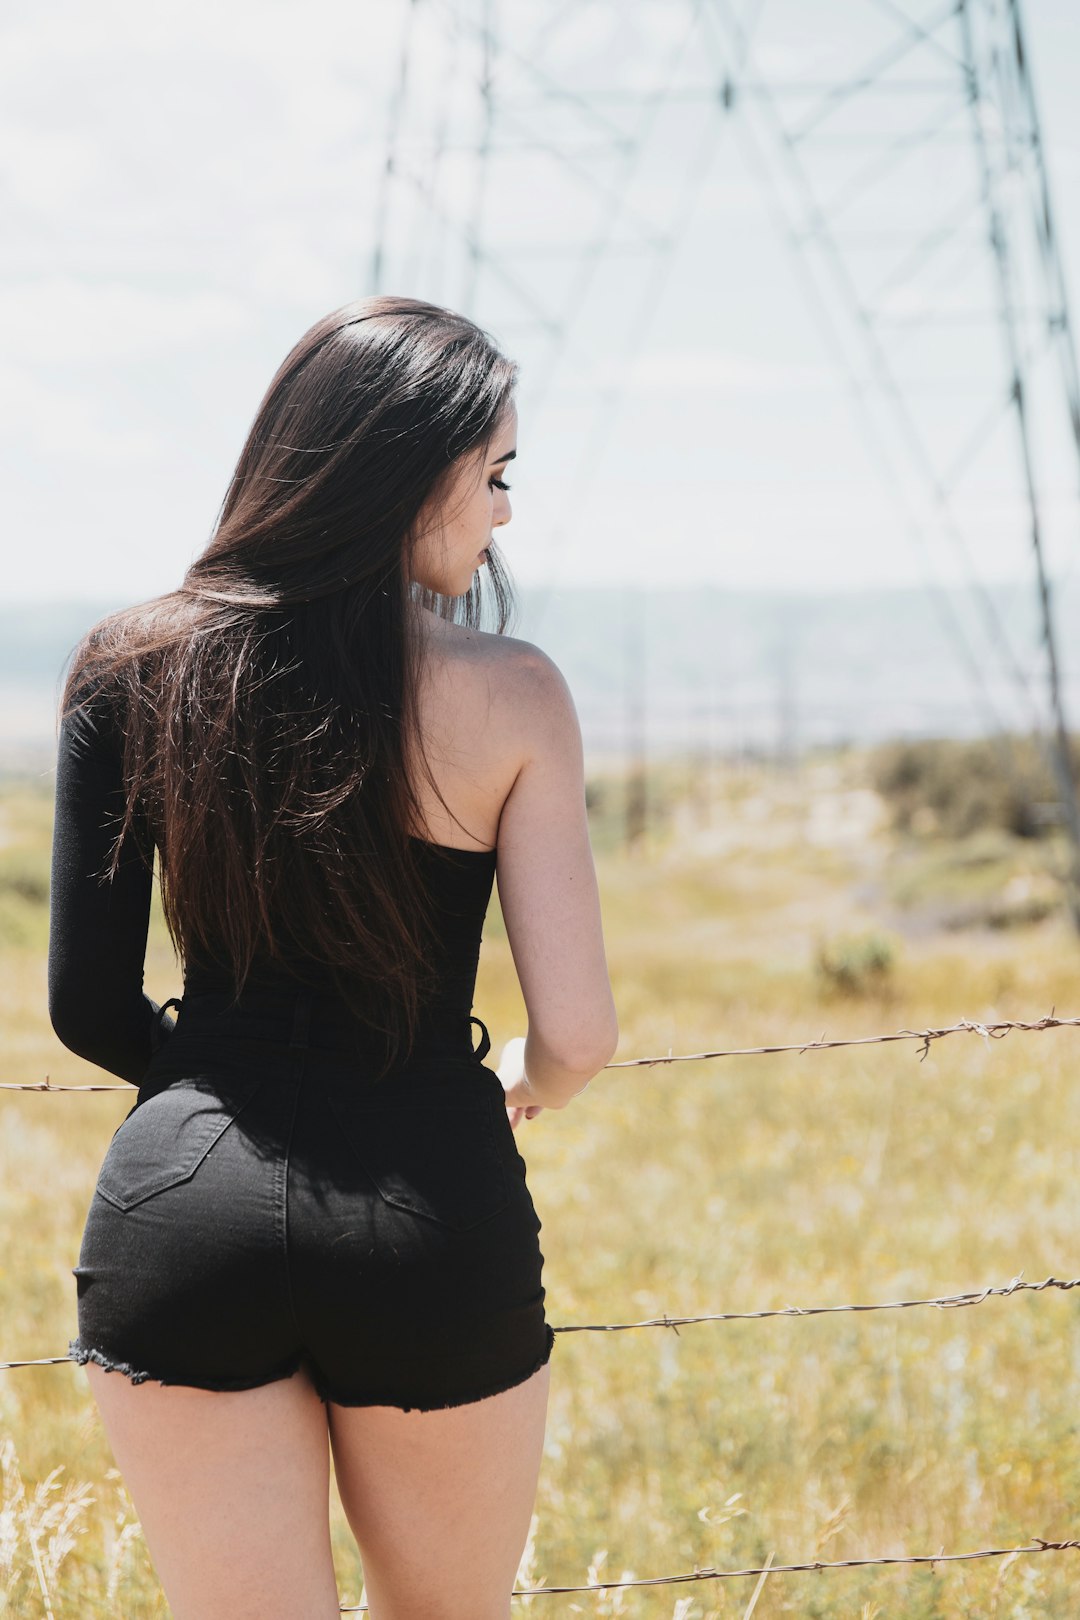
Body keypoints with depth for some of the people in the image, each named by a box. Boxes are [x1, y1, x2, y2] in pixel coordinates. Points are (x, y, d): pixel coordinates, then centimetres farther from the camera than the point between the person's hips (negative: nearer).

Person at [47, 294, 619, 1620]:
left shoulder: (131, 669, 0)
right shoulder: (507, 693, -6)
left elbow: (90, 1010, 3)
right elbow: (577, 1034, -8)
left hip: (185, 1210, 2)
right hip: (434, 1220, -1)